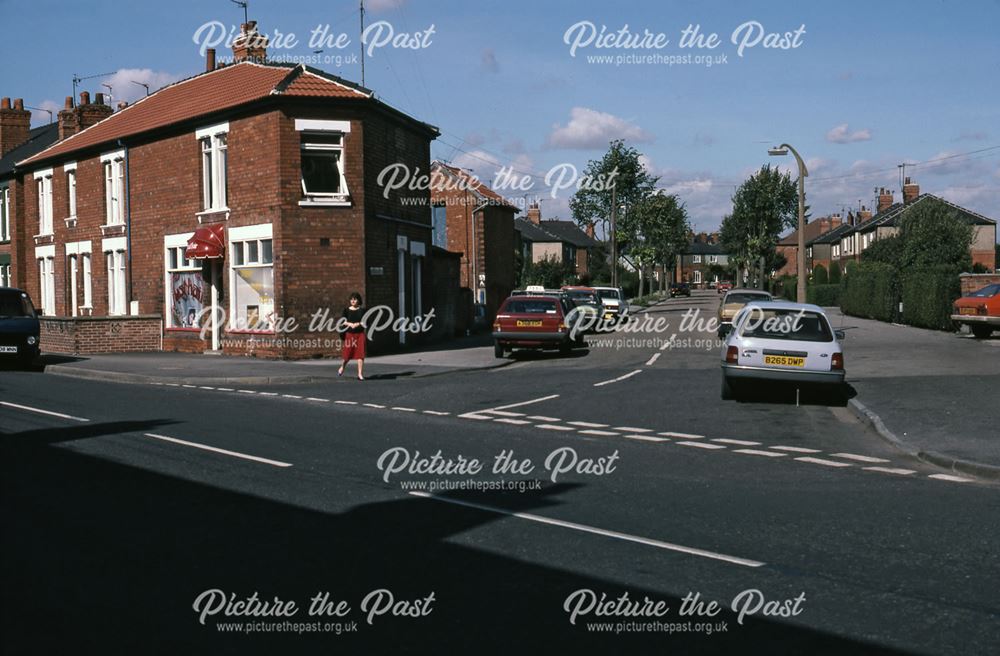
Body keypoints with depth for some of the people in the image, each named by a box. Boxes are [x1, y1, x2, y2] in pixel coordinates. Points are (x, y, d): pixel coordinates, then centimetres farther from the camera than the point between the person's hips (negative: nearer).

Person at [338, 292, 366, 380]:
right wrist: (350, 324, -16)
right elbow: (342, 321, 0)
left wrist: (358, 324, -14)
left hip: (360, 334, 0)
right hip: (349, 334, 0)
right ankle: (342, 367, 35)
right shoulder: (346, 310, 4)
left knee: (360, 354, -5)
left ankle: (360, 374, -1)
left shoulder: (362, 310, 4)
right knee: (348, 353, 5)